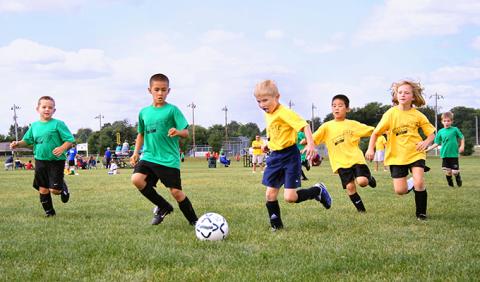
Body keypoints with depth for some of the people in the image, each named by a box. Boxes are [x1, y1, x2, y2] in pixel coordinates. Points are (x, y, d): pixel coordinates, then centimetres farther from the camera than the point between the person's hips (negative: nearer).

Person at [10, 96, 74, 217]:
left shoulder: (58, 124, -7)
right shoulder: (34, 126, 8)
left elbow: (70, 140, -7)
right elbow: (27, 140, 18)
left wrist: (63, 148, -26)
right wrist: (18, 144, -2)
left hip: (56, 161, -4)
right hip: (40, 160, 5)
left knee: (54, 189, -8)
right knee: (43, 189, 7)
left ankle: (63, 188, 27)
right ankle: (49, 211, 24)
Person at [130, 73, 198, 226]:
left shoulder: (172, 110, -4)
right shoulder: (144, 112, 10)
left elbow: (186, 132, -9)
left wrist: (177, 132, -30)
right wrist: (136, 152, 14)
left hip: (169, 159, -4)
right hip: (149, 156, 4)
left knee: (176, 191, -6)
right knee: (136, 179, -19)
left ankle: (194, 220, 16)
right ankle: (163, 207, 2)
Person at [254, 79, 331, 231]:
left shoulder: (284, 113, -19)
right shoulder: (268, 115, 8)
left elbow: (304, 126, -27)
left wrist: (310, 144, -37)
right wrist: (267, 144, 25)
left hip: (289, 156, -8)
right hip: (275, 156, 8)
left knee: (290, 197, -11)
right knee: (270, 194, 3)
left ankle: (318, 190, 12)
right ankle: (276, 224, 16)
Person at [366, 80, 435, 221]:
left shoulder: (417, 115, -3)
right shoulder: (391, 114, -6)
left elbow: (431, 133, 5)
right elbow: (376, 132, -2)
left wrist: (426, 142, -16)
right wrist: (371, 148, -14)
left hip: (415, 153, 0)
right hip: (396, 156, 0)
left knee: (419, 182, -19)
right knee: (400, 190, -5)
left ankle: (421, 213, 1)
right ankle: (411, 185, 33)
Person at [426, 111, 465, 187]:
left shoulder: (455, 129, -1)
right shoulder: (440, 132, 5)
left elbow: (462, 138, 8)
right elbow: (437, 143, 8)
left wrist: (462, 146, -5)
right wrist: (429, 148, -2)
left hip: (454, 154, -2)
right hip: (444, 155, 2)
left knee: (455, 171, -3)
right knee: (447, 171, 2)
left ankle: (459, 182, 24)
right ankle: (450, 184, 21)